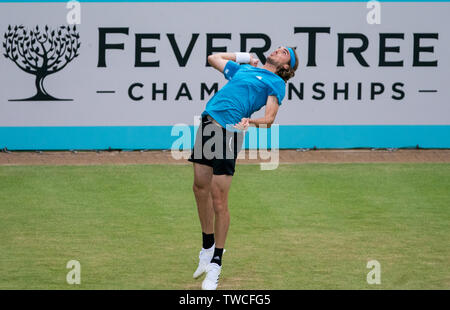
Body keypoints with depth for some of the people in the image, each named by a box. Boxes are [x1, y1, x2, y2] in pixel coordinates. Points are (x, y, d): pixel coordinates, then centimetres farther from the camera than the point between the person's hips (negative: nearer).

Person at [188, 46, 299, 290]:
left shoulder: (276, 82, 8)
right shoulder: (243, 68, 27)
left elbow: (270, 118, -4)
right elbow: (213, 58, 42)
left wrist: (251, 122, -23)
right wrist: (242, 57, 39)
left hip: (229, 129, -6)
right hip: (208, 121, 6)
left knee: (218, 201, -8)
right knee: (200, 187, 9)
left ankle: (215, 264, 0)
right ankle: (208, 247, 26)